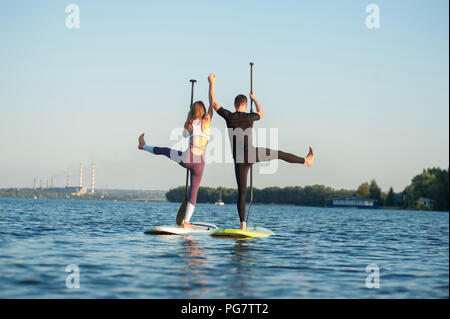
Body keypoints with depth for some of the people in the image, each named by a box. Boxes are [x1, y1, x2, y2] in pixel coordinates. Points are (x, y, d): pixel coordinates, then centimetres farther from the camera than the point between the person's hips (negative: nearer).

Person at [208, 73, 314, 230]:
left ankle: (243, 224, -4)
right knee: (280, 154, 20)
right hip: (252, 153, -1)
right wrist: (254, 98, 43)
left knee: (241, 192, 2)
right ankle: (306, 160, 35)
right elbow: (261, 113, 28)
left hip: (240, 160, 1)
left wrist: (212, 84, 17)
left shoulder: (228, 116, 0)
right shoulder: (249, 117, 3)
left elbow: (213, 103, 10)